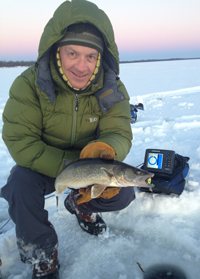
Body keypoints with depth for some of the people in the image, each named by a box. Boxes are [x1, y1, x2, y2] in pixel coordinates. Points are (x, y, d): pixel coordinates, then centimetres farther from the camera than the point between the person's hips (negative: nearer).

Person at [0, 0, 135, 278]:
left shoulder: (112, 89, -15)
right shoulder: (29, 85, -22)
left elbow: (119, 134, -20)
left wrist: (103, 151, -47)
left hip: (88, 161, 2)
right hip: (43, 163, -2)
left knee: (123, 194, -16)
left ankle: (78, 205, 20)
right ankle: (41, 256, -3)